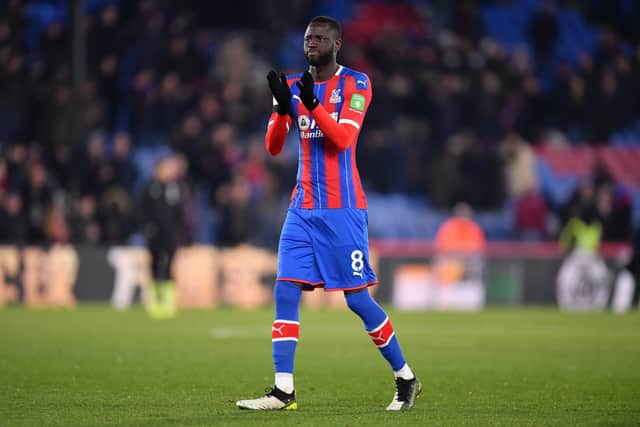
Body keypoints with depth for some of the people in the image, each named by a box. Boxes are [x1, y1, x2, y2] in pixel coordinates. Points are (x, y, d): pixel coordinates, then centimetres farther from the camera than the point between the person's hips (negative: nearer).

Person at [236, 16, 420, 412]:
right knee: (285, 292, -6)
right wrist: (283, 107, -16)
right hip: (303, 209, 5)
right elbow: (273, 146, 2)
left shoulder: (355, 84, -4)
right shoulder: (295, 86, 10)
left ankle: (406, 379, 10)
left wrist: (312, 104, -28)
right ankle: (283, 391, -5)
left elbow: (343, 139, -16)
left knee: (357, 298, -5)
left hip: (343, 210, -5)